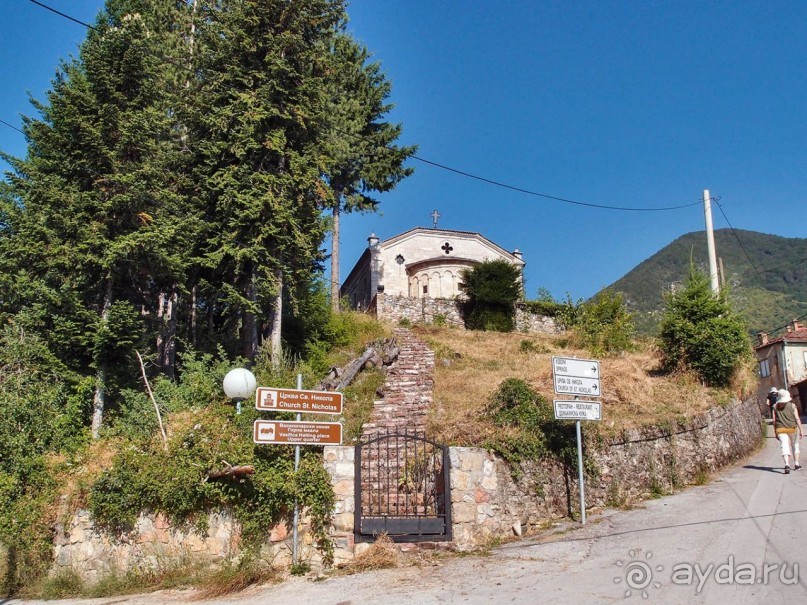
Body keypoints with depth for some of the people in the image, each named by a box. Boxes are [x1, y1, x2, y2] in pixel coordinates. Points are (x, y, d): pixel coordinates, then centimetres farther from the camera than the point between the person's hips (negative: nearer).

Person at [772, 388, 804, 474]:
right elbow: (797, 419, -6)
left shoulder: (775, 407, 2)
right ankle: (796, 464, 24)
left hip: (780, 429, 0)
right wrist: (801, 430, -2)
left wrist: (775, 432, 9)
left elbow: (774, 420, 2)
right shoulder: (792, 406, -3)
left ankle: (787, 464, -27)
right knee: (795, 445, 20)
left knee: (785, 446, -8)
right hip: (792, 428, 0)